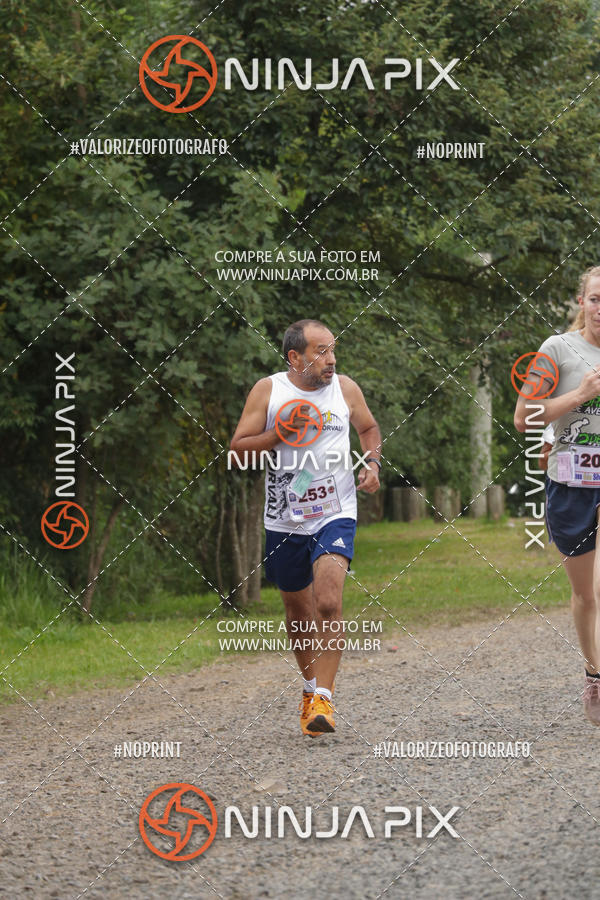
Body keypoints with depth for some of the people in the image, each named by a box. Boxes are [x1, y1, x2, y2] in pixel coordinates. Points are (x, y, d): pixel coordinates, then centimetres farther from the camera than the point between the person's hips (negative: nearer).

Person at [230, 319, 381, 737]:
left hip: (335, 515, -1)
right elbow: (238, 448, -4)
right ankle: (311, 684, 37)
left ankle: (323, 697, -16)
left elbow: (369, 428, 20)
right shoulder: (268, 391, -3)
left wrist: (372, 463, 2)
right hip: (284, 521, 1)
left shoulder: (345, 389, 1)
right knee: (299, 612, 14)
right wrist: (280, 433, -19)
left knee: (328, 603, -21)